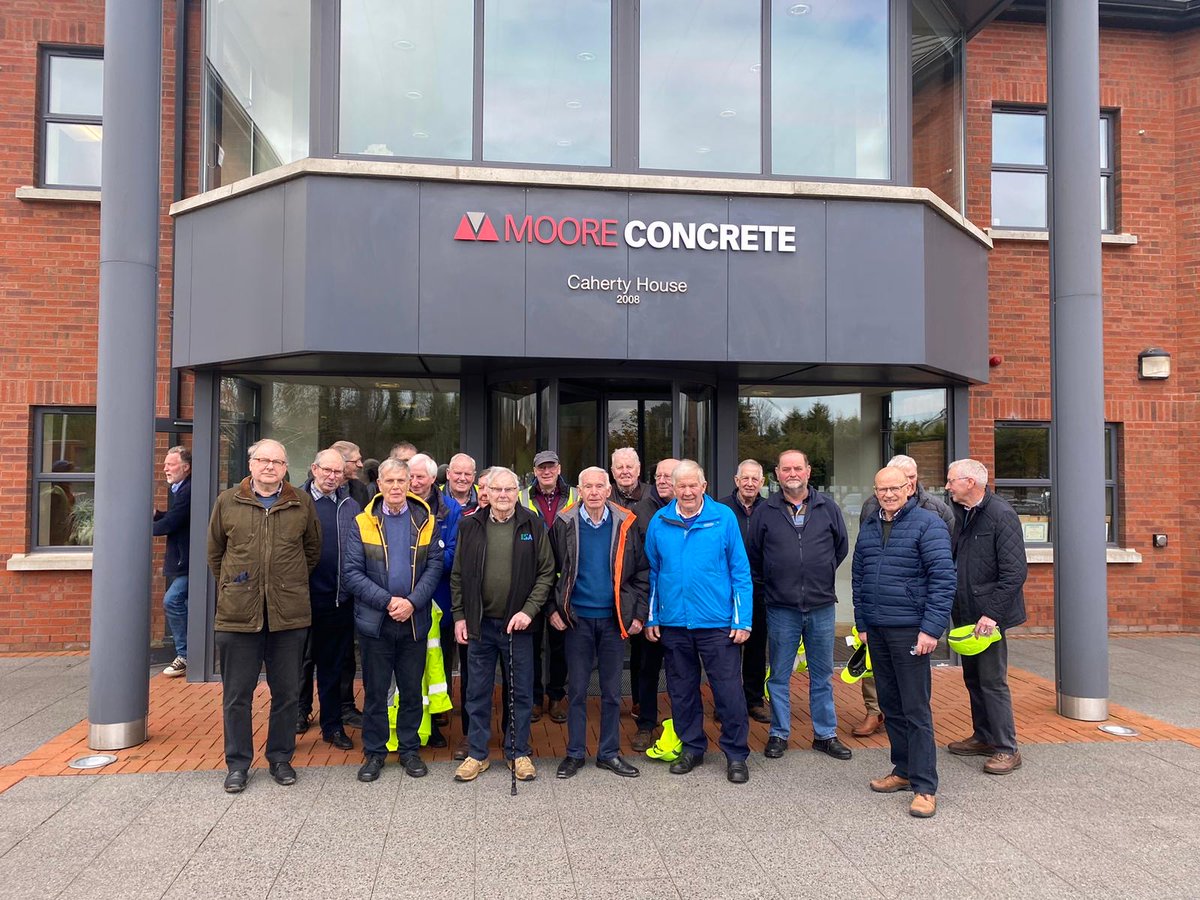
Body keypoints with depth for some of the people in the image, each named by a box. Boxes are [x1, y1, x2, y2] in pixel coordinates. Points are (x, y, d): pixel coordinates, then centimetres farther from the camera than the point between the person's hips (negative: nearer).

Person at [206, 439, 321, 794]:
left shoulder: (302, 503, 3)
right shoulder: (227, 502, 3)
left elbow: (312, 550, 14)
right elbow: (215, 552, 14)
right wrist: (230, 588, 12)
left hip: (289, 614, 0)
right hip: (238, 614, 0)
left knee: (287, 692, 10)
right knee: (237, 694, 9)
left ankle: (280, 758, 25)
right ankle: (238, 764, 23)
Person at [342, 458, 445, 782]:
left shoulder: (426, 521, 2)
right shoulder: (363, 523, -1)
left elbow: (434, 567, -3)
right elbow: (353, 572, -6)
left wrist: (412, 602, -16)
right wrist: (387, 602, -15)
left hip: (415, 621, 1)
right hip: (375, 621, -1)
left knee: (412, 689, 11)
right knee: (375, 690, 9)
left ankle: (410, 749, 26)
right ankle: (374, 752, 24)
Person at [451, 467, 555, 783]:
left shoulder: (532, 525, -3)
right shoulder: (470, 526, 1)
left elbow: (546, 572, -3)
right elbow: (458, 575, 6)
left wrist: (529, 610, -12)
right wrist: (459, 617, 2)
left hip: (517, 624, -1)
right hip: (479, 624, 1)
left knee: (521, 692, 9)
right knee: (478, 692, 11)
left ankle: (518, 752, 25)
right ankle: (477, 754, 26)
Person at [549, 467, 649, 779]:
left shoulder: (626, 523, -1)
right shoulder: (564, 524, -2)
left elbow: (641, 572, 3)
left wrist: (638, 612, -2)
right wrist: (553, 609, -5)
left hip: (614, 618, 1)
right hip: (576, 618, -1)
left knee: (612, 691, 10)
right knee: (576, 689, 8)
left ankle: (609, 753, 23)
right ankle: (575, 753, 21)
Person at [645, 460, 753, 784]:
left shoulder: (724, 518, -5)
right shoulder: (659, 522, 2)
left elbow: (740, 571, -3)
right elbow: (652, 573, 10)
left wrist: (743, 620, -7)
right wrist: (651, 618, 8)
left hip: (718, 623, -3)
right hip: (673, 623, 3)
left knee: (729, 691, 2)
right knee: (681, 691, 14)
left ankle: (736, 755, 19)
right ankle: (692, 748, 31)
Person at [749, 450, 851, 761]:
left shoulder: (827, 507, 2)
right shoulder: (765, 511, -1)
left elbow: (841, 547, 12)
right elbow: (753, 555, 8)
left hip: (822, 606, 1)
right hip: (781, 607, -1)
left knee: (822, 674, 12)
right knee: (779, 675, 9)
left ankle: (825, 734, 26)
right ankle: (779, 734, 22)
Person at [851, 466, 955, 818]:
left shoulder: (927, 524, -7)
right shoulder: (868, 529, 13)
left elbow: (943, 578, -12)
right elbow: (858, 578, 18)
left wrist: (932, 629, -17)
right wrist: (862, 624, 14)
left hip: (909, 630, -6)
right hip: (876, 631, 6)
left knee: (916, 709, -2)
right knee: (890, 706, 14)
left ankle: (924, 786, 6)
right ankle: (903, 770, 28)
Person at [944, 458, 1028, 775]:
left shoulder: (1001, 515, -16)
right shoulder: (958, 514, 8)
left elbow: (1015, 572, -20)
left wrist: (992, 613, -22)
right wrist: (952, 605, 7)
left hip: (989, 615, -8)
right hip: (966, 613, 8)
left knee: (993, 681, -2)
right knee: (973, 679, 16)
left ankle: (1007, 749, 10)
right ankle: (983, 737, 30)